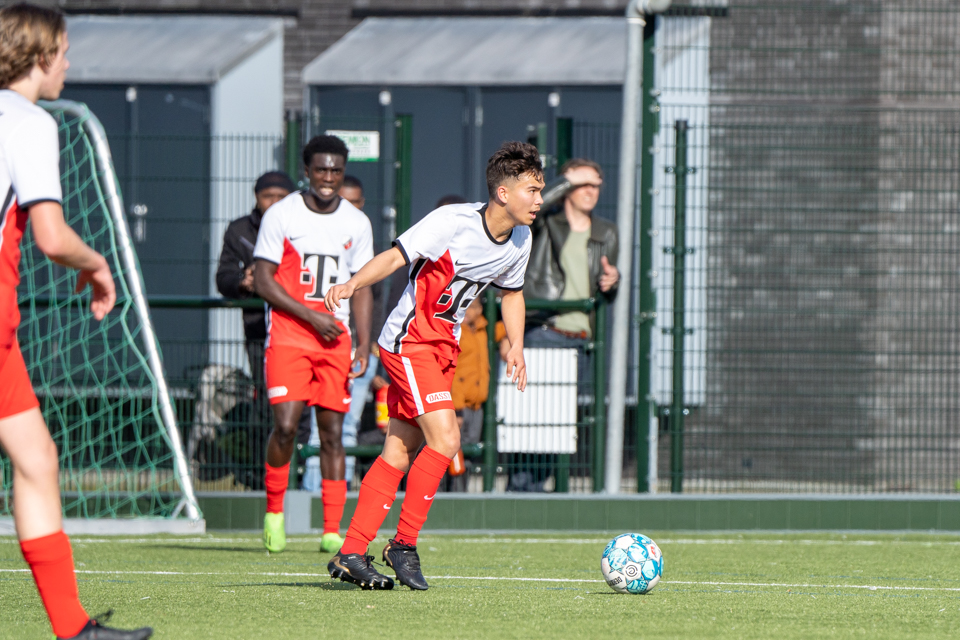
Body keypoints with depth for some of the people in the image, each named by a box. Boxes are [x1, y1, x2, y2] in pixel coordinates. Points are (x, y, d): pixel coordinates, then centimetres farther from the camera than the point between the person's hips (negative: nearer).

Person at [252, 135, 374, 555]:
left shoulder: (357, 223, 10)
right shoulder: (281, 215, -2)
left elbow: (361, 287, 14)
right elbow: (262, 280, -4)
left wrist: (363, 346, 4)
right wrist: (311, 316, -12)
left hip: (335, 335, 3)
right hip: (287, 331, -3)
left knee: (332, 432, -1)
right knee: (286, 424, -15)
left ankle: (332, 531, 0)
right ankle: (274, 512, 7)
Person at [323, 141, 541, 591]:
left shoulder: (519, 241, 4)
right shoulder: (453, 221, -19)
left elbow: (512, 291, 22)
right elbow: (396, 256, -22)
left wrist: (515, 346, 11)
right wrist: (353, 284, -38)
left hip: (445, 347, 8)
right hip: (410, 340, -8)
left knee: (400, 452, 6)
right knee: (444, 439, -19)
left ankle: (351, 554, 10)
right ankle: (403, 545, -6)